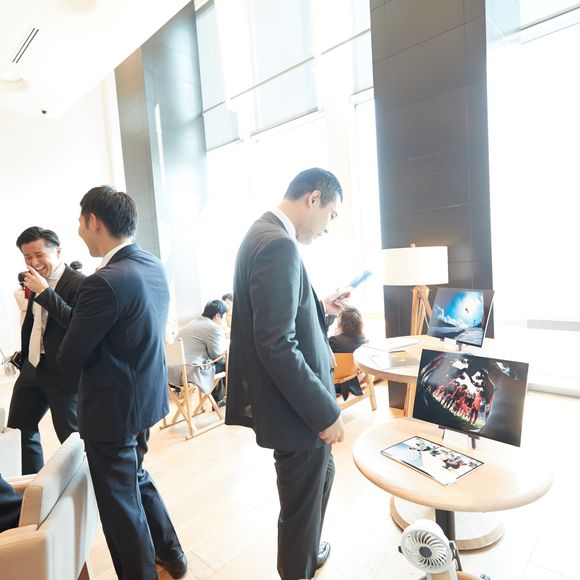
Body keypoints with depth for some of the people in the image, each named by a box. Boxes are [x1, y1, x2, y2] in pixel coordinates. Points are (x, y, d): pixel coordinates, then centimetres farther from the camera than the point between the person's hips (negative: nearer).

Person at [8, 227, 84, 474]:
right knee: (18, 429, 18)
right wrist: (24, 357, 23)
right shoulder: (37, 282, 8)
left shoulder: (79, 283, -18)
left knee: (72, 438, 5)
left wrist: (44, 292, -30)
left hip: (63, 373, -8)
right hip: (32, 367, 8)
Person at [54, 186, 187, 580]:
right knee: (137, 479, 28)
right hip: (146, 397, 9)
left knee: (121, 504, 13)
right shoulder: (154, 267, 1)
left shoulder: (106, 281, -27)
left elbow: (70, 359, -18)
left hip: (113, 409, -9)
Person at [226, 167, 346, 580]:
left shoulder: (265, 234, 9)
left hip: (296, 400, 11)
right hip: (295, 406, -11)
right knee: (302, 500, 15)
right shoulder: (279, 244, -24)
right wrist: (325, 411, -21)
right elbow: (276, 346, -28)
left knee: (321, 476, 30)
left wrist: (319, 309, 15)